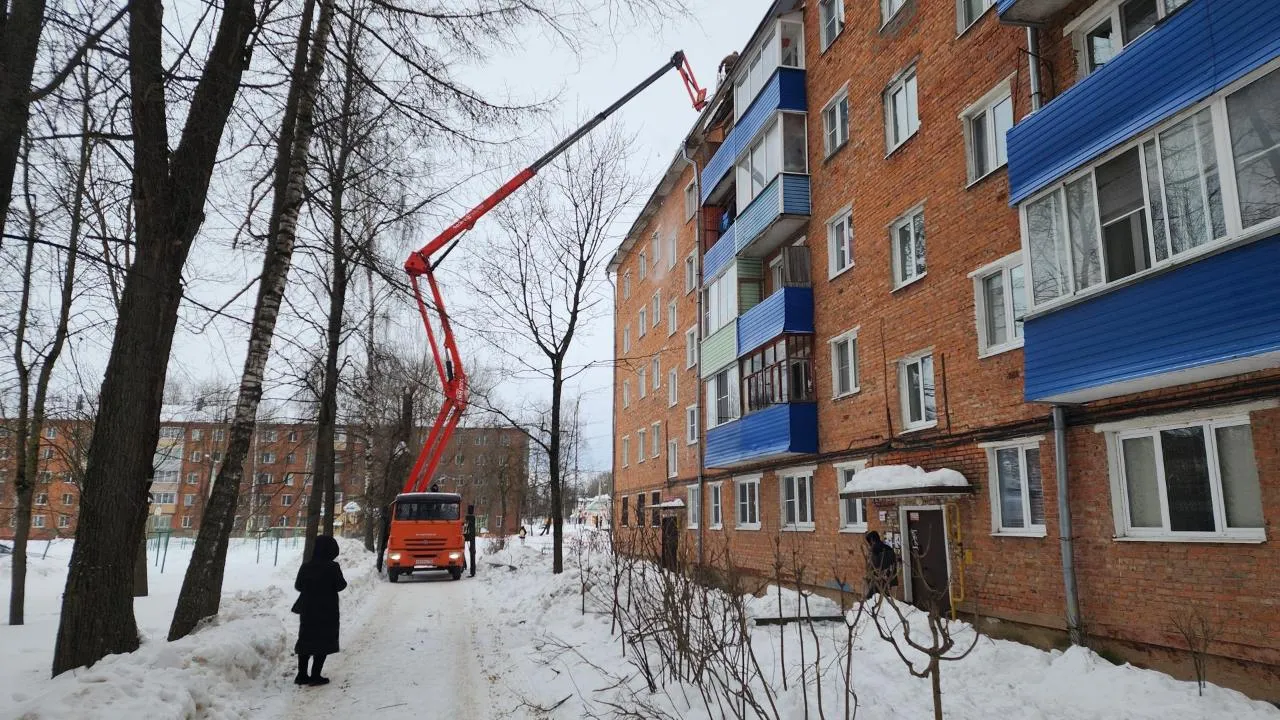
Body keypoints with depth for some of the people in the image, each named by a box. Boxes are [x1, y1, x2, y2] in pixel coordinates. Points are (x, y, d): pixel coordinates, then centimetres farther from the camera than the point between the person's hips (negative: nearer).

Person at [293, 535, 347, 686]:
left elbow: (298, 586, 4)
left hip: (307, 610, 5)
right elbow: (340, 586, -11)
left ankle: (302, 675, 18)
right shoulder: (332, 567, -17)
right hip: (327, 611, -5)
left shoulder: (306, 566, -4)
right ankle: (315, 675, 3)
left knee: (306, 640, 15)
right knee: (324, 641, 5)